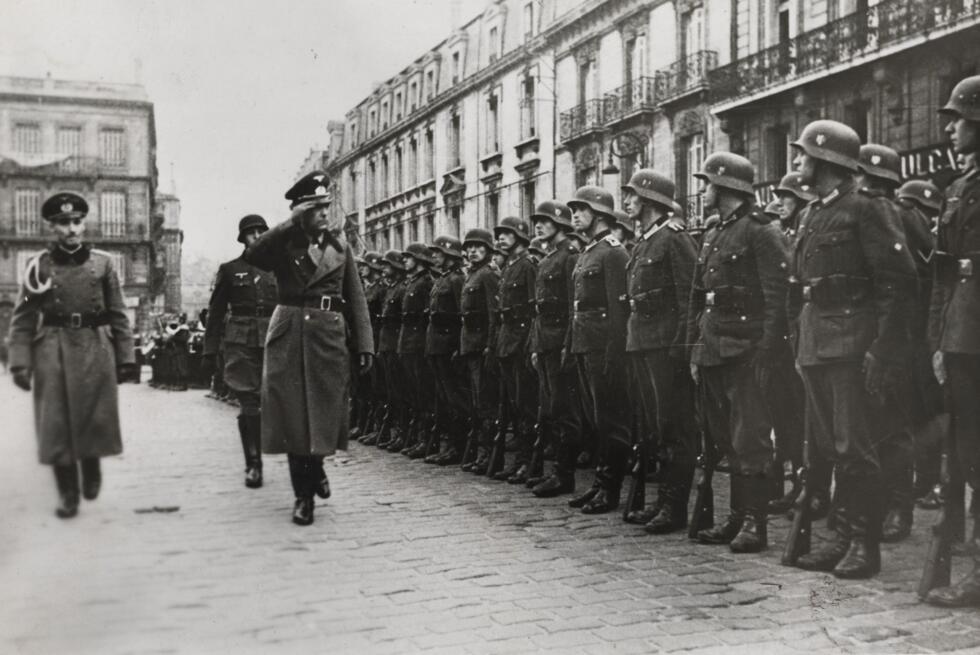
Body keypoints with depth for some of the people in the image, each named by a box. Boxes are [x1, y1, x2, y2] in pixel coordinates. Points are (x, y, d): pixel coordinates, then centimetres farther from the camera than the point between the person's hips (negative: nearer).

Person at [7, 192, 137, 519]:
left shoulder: (102, 262, 4)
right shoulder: (39, 265, 2)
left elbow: (118, 315, 5)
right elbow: (22, 318, 0)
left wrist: (126, 357, 2)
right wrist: (19, 361, -9)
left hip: (96, 349, 1)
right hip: (52, 349, 0)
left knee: (95, 419, 6)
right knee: (56, 425, 2)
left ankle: (92, 470, 34)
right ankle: (67, 494, 15)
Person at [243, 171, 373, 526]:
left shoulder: (340, 245, 9)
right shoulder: (284, 244, 5)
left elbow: (356, 299, 8)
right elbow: (252, 255, -18)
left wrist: (364, 345, 0)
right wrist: (292, 223, -18)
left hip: (330, 337, 1)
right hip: (288, 337, -1)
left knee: (324, 412, 4)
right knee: (293, 416, 1)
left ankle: (315, 468, 33)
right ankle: (303, 494, 12)